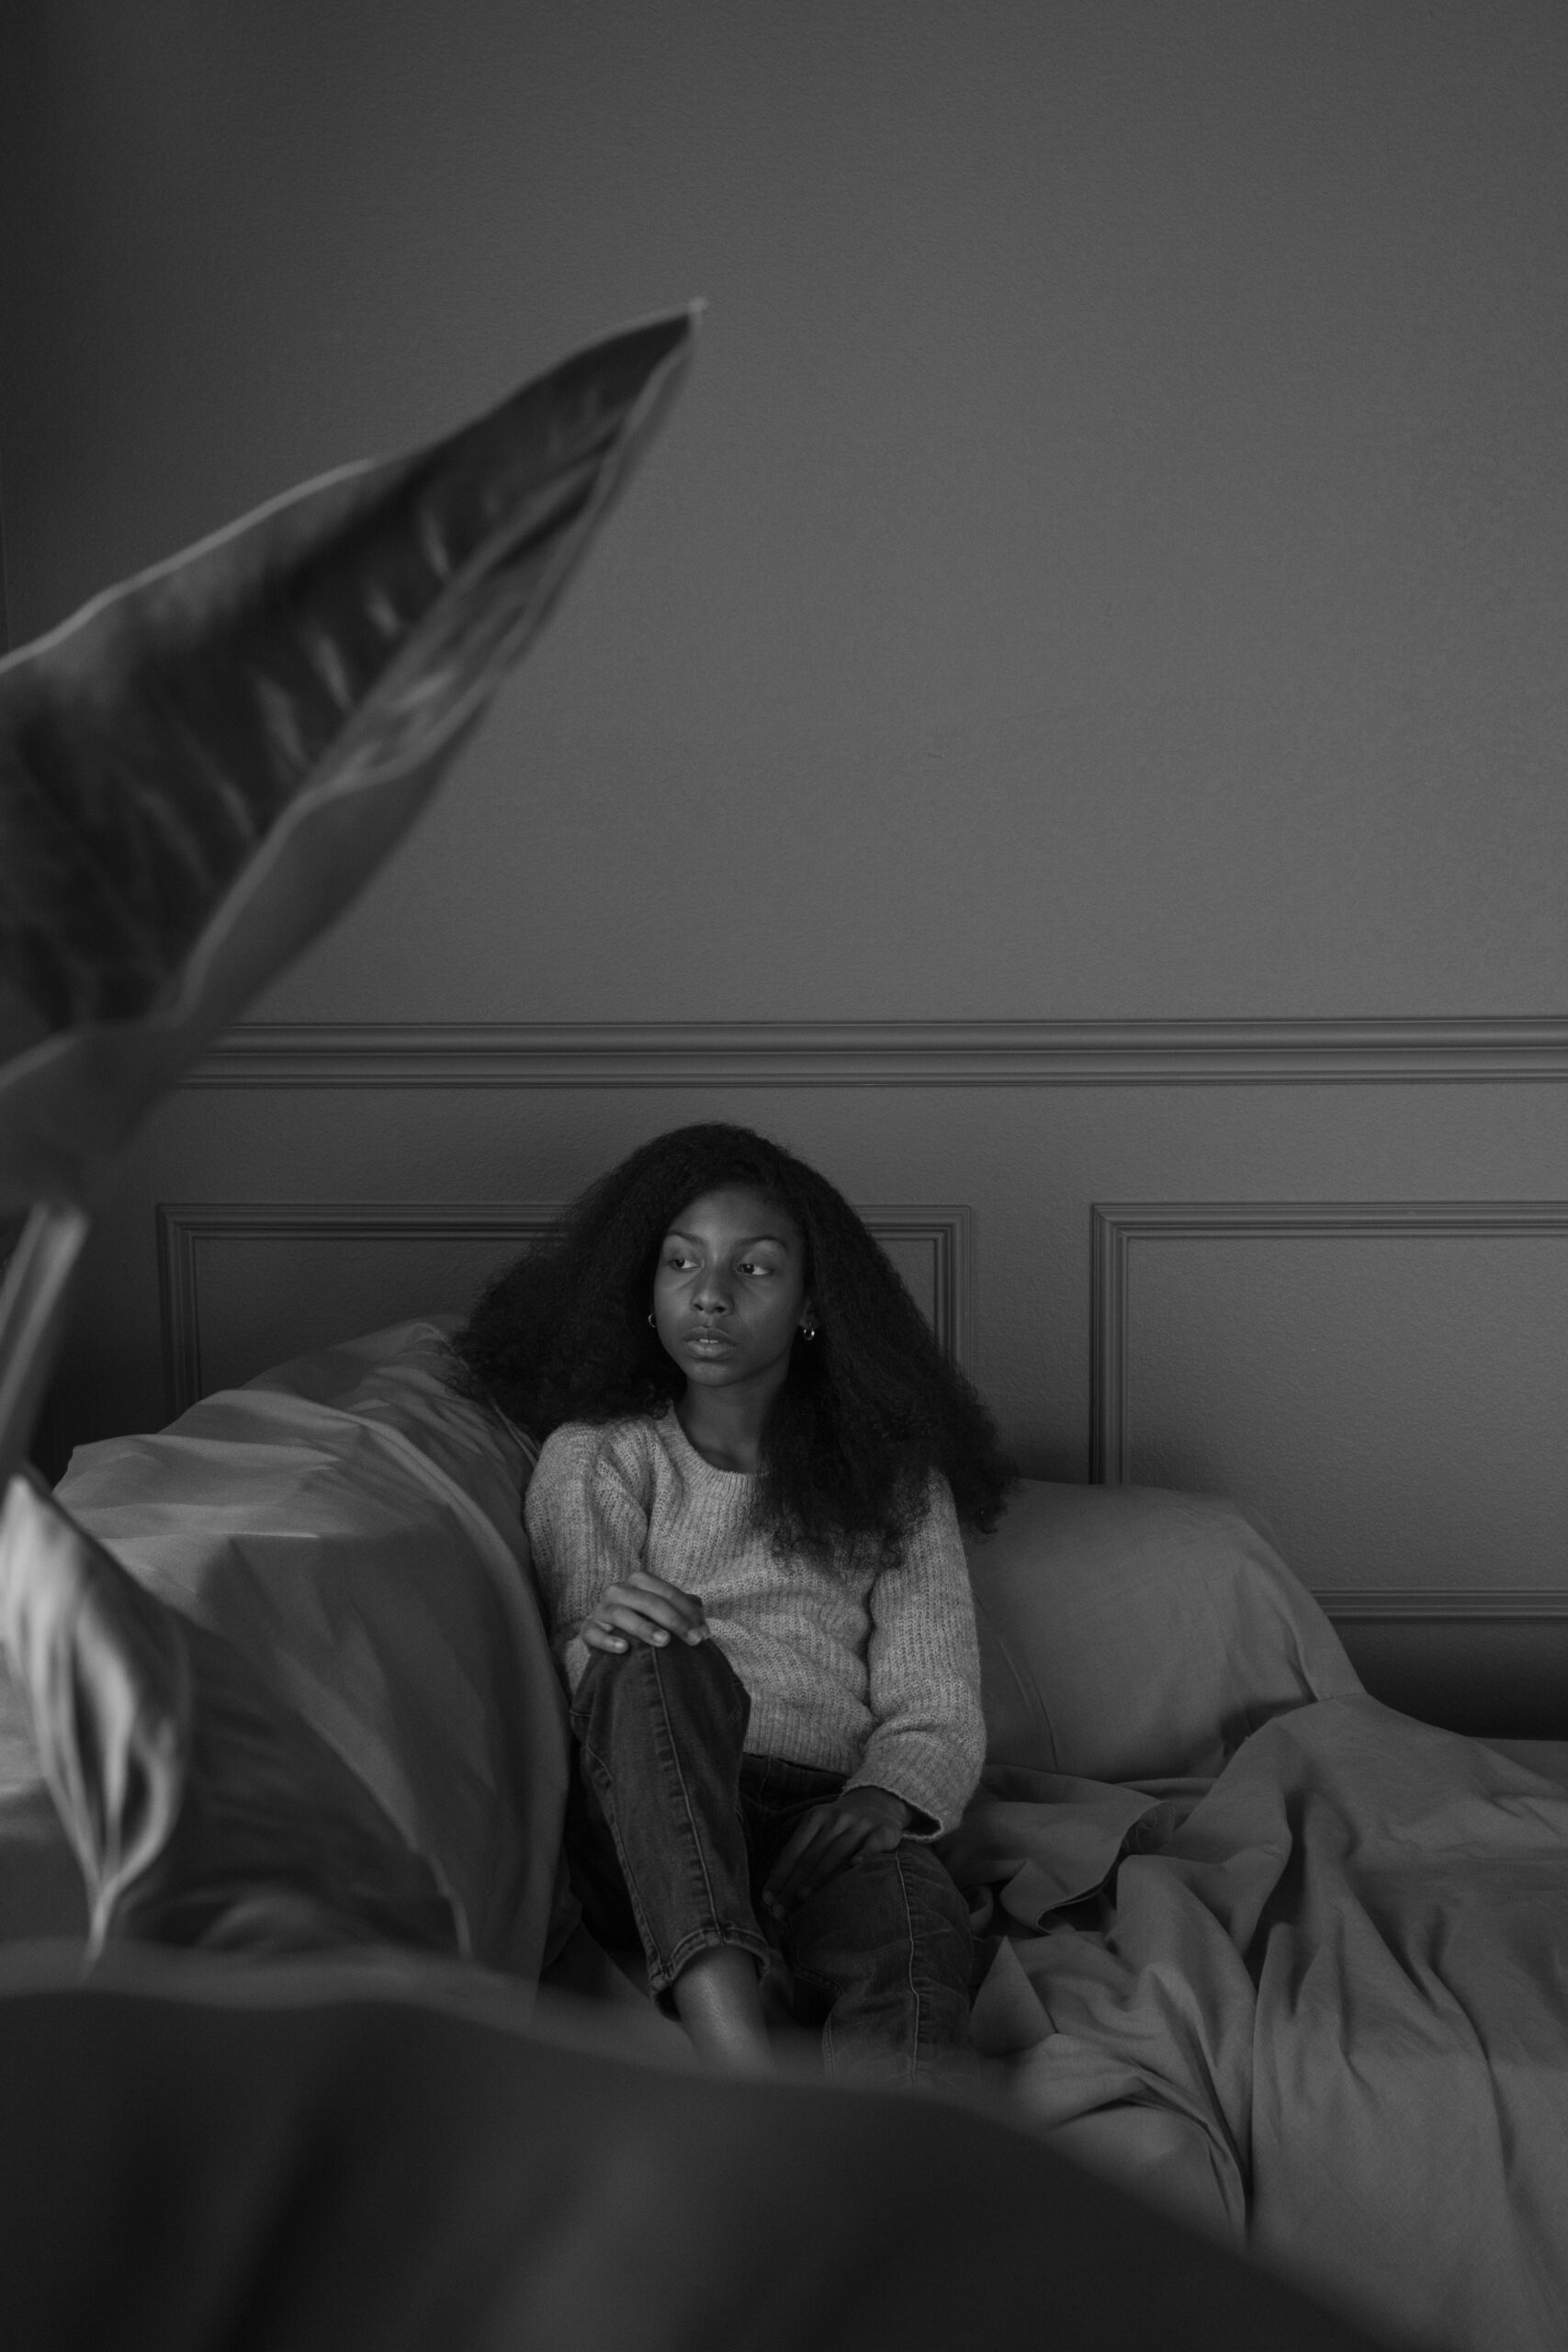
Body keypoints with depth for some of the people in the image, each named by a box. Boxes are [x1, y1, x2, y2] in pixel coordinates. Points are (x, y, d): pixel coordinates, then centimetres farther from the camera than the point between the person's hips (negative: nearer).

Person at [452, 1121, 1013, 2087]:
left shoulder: (891, 1476, 15)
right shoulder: (593, 1458, 14)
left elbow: (937, 1711, 7)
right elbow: (566, 1682, 4)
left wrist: (878, 1805, -16)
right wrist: (593, 1642, -21)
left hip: (830, 1818, 1)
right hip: (646, 1844, 0)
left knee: (903, 1902, -35)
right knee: (660, 1657, -32)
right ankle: (734, 2052, -48)